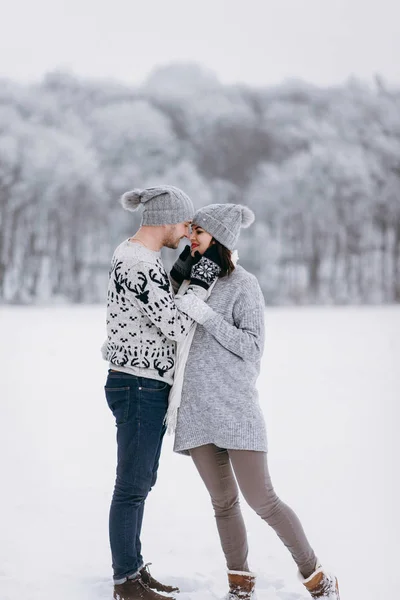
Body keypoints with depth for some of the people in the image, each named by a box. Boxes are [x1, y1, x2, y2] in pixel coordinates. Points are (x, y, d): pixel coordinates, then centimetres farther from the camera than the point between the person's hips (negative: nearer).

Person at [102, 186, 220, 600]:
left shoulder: (132, 254, 11)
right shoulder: (141, 266, -21)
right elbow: (177, 327, -20)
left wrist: (182, 275, 6)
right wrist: (199, 284, -14)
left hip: (145, 386, 10)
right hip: (140, 388, -10)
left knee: (140, 483, 17)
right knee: (132, 487, 0)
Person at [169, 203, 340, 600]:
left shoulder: (243, 284, -4)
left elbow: (252, 347, -9)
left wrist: (205, 315, -17)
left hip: (234, 407, -5)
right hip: (195, 409, 5)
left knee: (261, 500, -5)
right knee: (223, 501, 9)